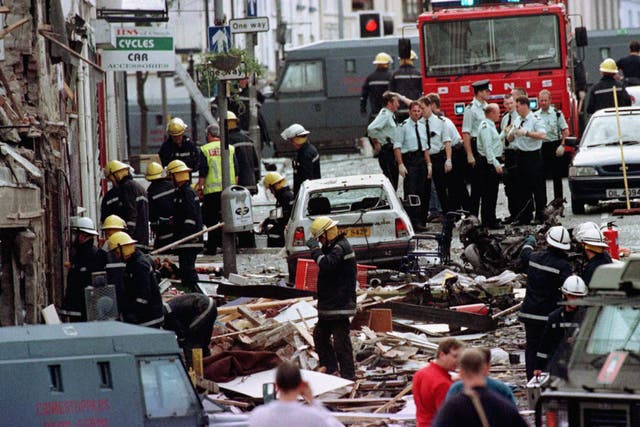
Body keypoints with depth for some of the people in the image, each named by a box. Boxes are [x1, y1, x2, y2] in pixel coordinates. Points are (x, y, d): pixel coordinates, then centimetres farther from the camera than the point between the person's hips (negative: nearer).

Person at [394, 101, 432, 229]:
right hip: (409, 160, -6)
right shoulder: (404, 126, -5)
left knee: (422, 193, 8)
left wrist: (429, 164, 11)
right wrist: (400, 164, -15)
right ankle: (412, 222, -9)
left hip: (421, 160, 6)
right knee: (410, 191, -10)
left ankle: (420, 221, 14)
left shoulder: (423, 126, 14)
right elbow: (397, 146, -8)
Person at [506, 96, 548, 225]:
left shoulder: (535, 119, -8)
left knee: (537, 187, -4)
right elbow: (509, 139, 18)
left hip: (533, 156, -8)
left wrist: (526, 133, -25)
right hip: (520, 155, 8)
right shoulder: (517, 121, 15)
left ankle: (540, 216, 0)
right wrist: (513, 133, -5)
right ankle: (524, 216, 14)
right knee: (522, 189, 9)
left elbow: (542, 135, -23)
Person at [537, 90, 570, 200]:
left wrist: (562, 145, -14)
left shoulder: (557, 113, -2)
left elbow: (565, 131, -4)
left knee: (557, 176, 2)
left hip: (555, 145, -3)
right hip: (541, 146, 3)